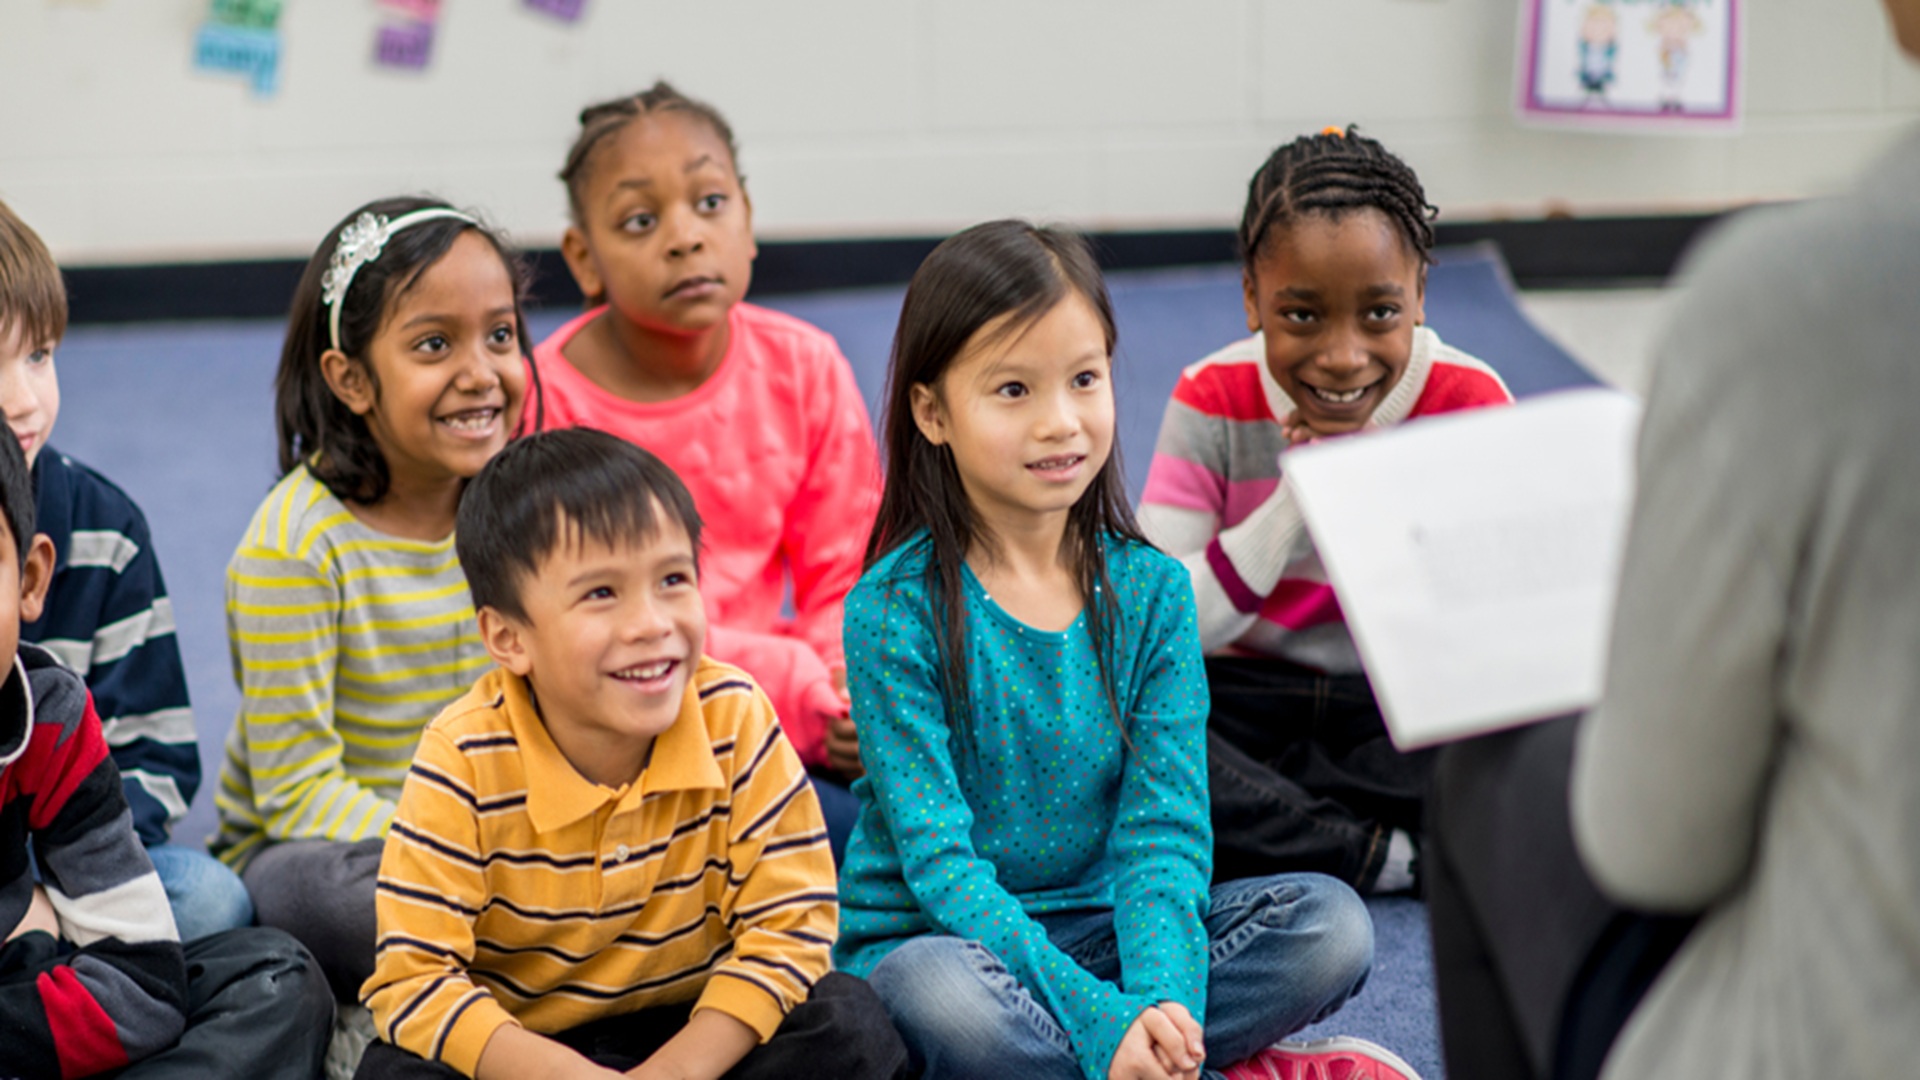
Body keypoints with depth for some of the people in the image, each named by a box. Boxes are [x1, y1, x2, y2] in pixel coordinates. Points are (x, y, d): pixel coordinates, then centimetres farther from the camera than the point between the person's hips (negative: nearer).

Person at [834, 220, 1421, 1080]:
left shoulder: (1152, 591, -1)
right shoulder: (896, 610, -13)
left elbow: (1163, 831, -6)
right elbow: (939, 860, -18)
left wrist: (1160, 1001, -26)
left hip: (1100, 929, 4)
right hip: (938, 939, -4)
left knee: (1330, 925, -15)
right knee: (947, 997, -38)